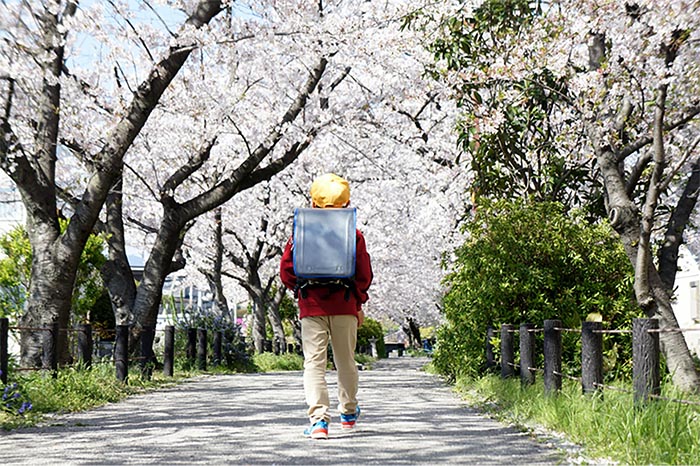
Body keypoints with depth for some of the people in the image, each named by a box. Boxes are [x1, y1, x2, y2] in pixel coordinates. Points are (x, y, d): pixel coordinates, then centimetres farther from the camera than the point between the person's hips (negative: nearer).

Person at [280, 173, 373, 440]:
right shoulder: (354, 236, -2)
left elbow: (286, 271, 0)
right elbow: (364, 275, -1)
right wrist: (359, 303, 13)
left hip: (311, 307, -1)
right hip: (344, 306, 1)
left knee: (314, 361, -3)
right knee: (345, 360, 16)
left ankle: (318, 418, -17)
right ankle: (348, 412, 33)